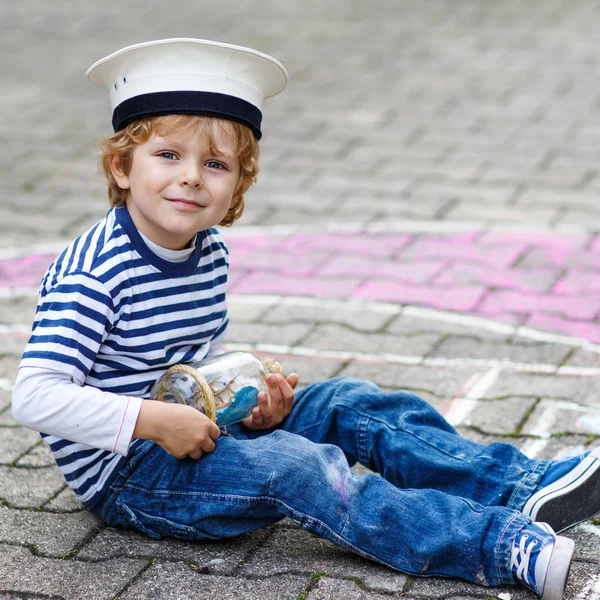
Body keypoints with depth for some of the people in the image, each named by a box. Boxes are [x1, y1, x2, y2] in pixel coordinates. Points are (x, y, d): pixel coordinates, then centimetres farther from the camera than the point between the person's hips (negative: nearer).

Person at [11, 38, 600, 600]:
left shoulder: (210, 255, 4)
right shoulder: (93, 272, -21)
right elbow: (36, 397, -28)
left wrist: (248, 398, -5)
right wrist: (155, 421, -31)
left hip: (200, 428, 9)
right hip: (125, 472, -9)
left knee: (351, 403, -3)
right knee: (293, 465, -27)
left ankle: (519, 485, -11)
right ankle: (503, 548, -34)